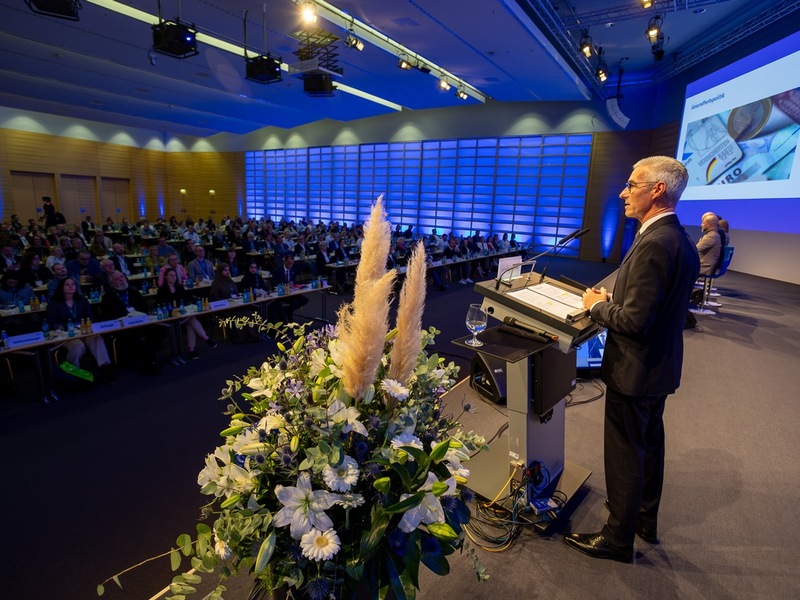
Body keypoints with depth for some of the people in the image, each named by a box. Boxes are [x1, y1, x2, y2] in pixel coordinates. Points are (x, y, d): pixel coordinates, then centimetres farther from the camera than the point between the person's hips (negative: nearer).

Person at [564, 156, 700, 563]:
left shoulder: (654, 244, -27)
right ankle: (646, 521, 44)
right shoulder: (678, 239, 5)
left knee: (625, 456, 6)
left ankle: (618, 539, 26)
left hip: (635, 370, -10)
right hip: (660, 366, 10)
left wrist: (597, 305, -12)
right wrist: (613, 299, 4)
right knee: (649, 446, 24)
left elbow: (635, 320, -28)